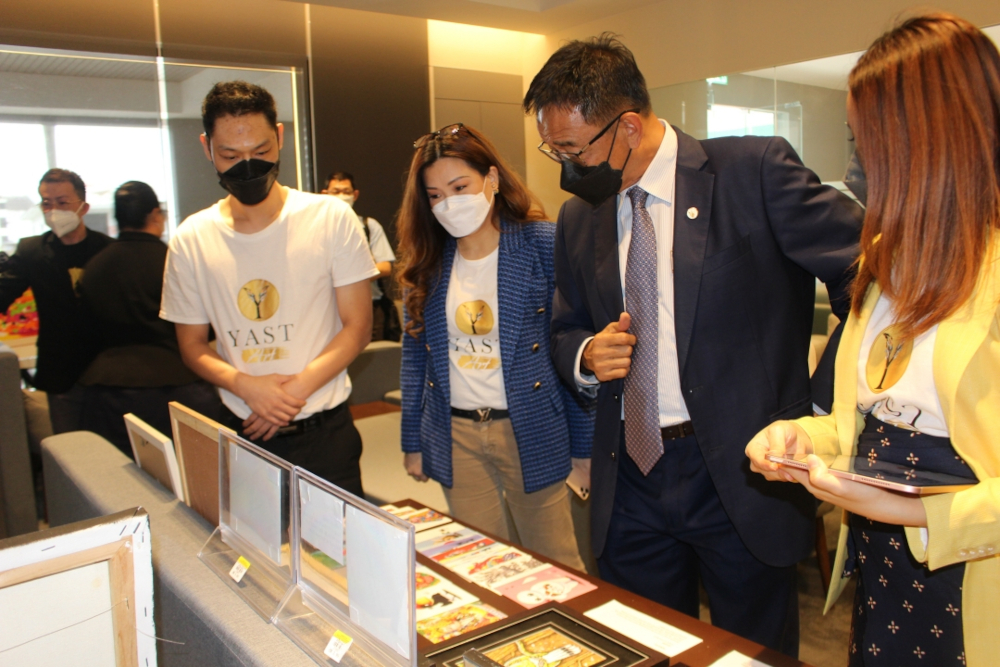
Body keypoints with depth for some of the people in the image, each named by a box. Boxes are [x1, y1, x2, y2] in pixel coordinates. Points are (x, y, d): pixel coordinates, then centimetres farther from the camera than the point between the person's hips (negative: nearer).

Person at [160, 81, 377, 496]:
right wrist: (245, 384, -14)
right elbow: (192, 345, 6)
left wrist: (296, 390, -16)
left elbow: (357, 326, -4)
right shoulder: (191, 241, 1)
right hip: (240, 433, 2)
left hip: (324, 433, -1)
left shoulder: (331, 218, -5)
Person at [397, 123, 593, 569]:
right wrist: (413, 442, 10)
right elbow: (414, 356, 10)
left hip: (530, 431, -3)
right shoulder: (425, 261, 3)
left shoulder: (543, 245, -9)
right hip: (456, 437, 4)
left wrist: (584, 444, -7)